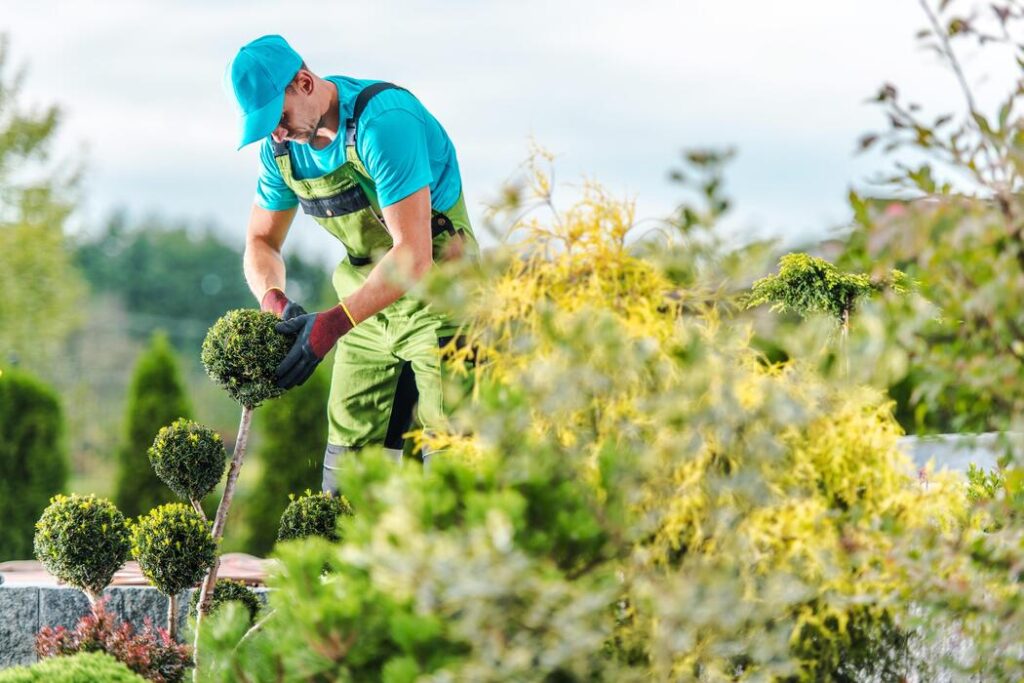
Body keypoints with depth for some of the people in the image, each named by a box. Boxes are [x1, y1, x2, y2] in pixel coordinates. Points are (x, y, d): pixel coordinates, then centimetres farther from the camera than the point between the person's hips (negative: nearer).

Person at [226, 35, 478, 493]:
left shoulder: (383, 122, -25)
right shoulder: (281, 147, 0)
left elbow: (414, 256, -29)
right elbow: (261, 243, 10)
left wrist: (333, 323, -35)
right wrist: (274, 302, -13)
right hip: (369, 301, 7)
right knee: (348, 462, 3)